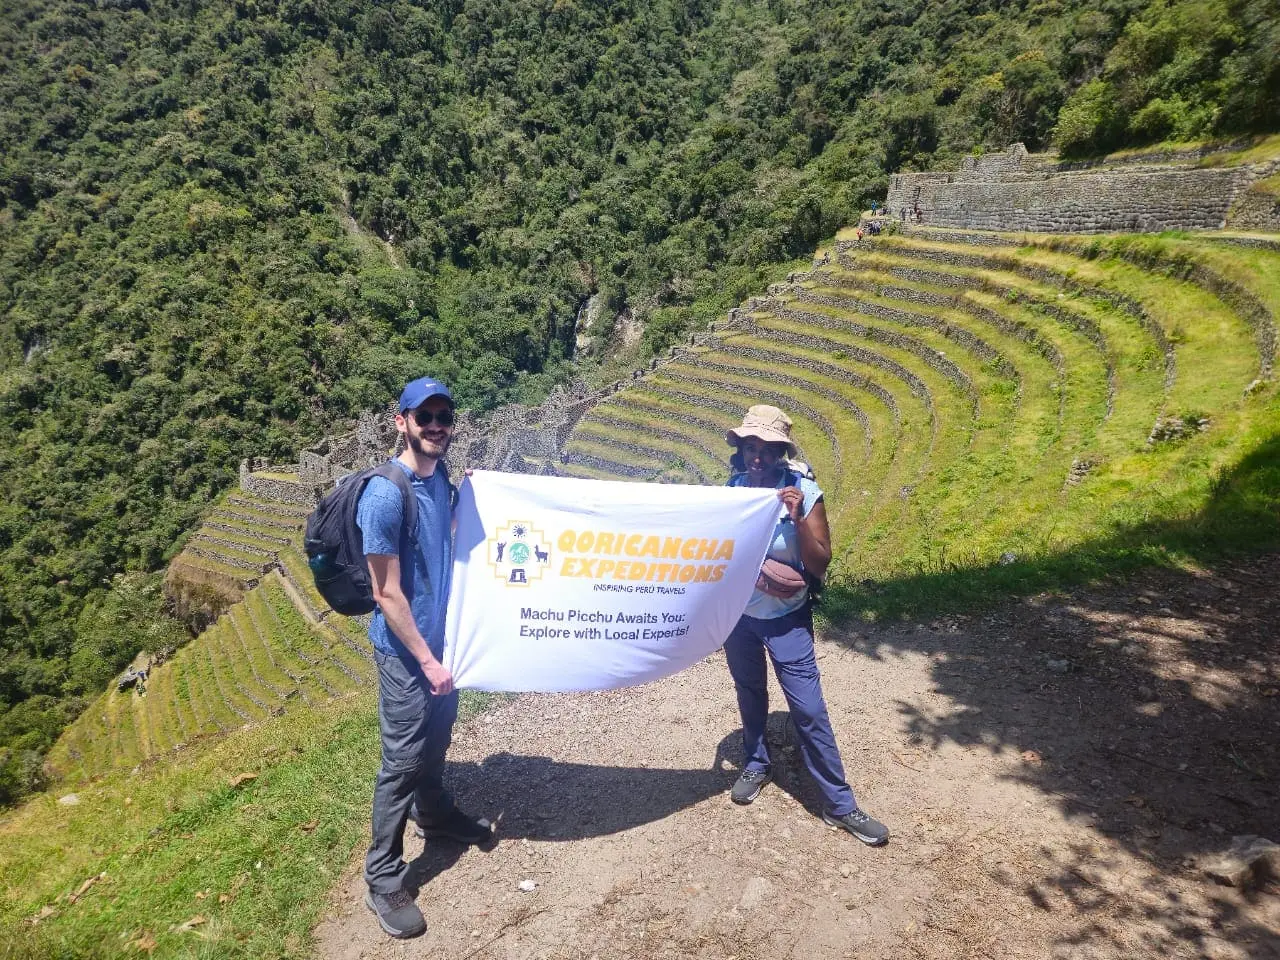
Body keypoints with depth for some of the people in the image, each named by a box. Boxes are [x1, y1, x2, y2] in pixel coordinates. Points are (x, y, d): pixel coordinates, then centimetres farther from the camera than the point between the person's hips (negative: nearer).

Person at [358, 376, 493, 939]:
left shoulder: (441, 478, -1)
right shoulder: (385, 494, -24)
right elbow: (387, 595, -21)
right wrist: (426, 660, -16)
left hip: (441, 634, 7)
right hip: (405, 649, -7)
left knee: (436, 741, 25)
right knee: (403, 760, 4)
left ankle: (434, 815, 48)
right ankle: (383, 879, 20)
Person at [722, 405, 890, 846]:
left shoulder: (804, 492, -17)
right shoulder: (731, 490, -9)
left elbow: (819, 565, -18)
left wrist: (798, 519, -31)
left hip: (787, 620, -3)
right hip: (738, 616, 3)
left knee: (809, 709, -2)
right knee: (750, 694, 21)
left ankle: (839, 805, 11)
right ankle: (755, 765, 44)